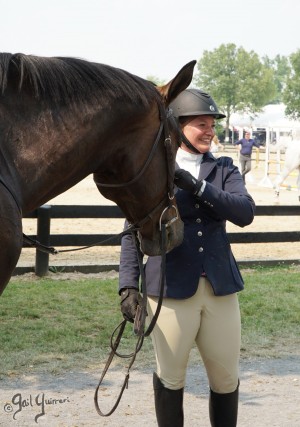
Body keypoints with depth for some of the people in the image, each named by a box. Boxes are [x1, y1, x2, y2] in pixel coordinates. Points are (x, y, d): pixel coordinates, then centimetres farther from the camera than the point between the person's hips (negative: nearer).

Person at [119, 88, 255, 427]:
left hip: (220, 287, 3)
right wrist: (128, 285, -12)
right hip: (170, 287, -3)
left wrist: (196, 186, -20)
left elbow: (245, 213, -10)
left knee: (226, 378, 10)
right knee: (170, 377, 9)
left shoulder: (224, 170, 8)